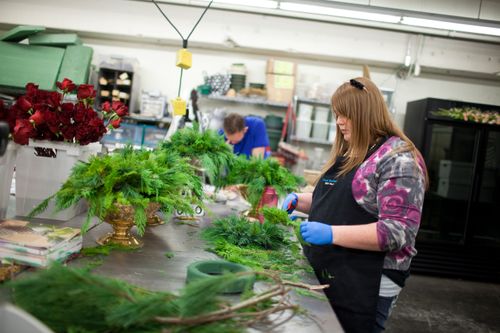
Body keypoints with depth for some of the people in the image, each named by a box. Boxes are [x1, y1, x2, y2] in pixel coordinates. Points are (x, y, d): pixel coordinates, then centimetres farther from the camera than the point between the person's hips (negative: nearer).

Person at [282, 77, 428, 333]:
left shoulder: (398, 158, -14)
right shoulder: (349, 153, 13)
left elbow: (399, 232, -22)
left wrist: (332, 233, -28)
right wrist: (298, 200, 6)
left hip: (365, 288, -8)